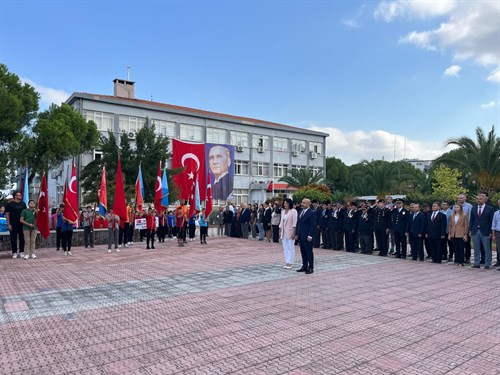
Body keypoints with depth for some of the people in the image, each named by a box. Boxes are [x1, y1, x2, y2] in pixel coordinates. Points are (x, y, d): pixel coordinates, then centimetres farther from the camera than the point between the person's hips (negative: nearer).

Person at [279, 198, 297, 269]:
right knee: (285, 248, 8)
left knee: (291, 248, -2)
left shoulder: (293, 211, -7)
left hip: (290, 232, -7)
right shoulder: (283, 211, 13)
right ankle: (287, 262, 14)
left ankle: (290, 263, 3)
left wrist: (293, 232, -17)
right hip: (283, 232, 7)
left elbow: (294, 223, -12)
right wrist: (280, 231, 13)